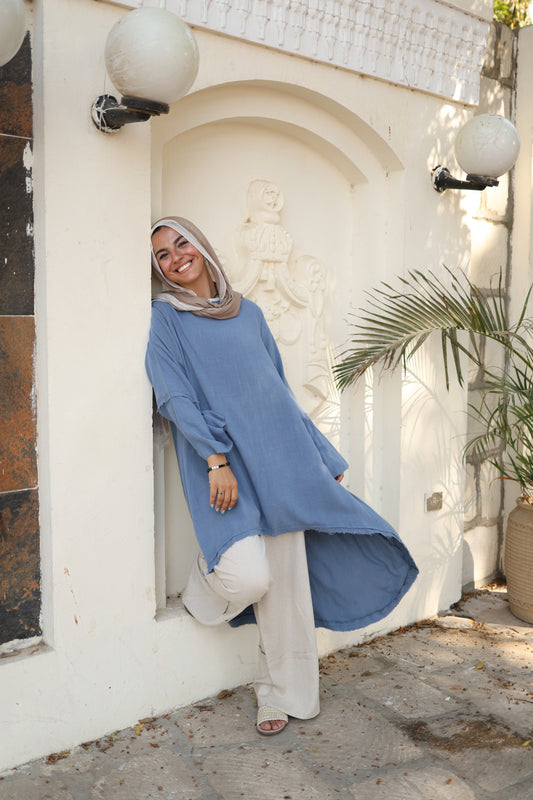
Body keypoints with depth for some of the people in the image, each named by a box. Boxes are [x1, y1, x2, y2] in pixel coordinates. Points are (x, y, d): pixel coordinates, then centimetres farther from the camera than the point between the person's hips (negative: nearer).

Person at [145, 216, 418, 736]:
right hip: (224, 468, -4)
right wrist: (216, 459, -19)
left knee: (288, 583, 5)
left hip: (280, 459, 4)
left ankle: (282, 694, 23)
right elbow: (176, 397, -7)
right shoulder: (167, 317, 5)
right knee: (249, 576, -19)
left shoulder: (248, 312, 17)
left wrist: (322, 459, 17)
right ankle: (206, 586, 18)